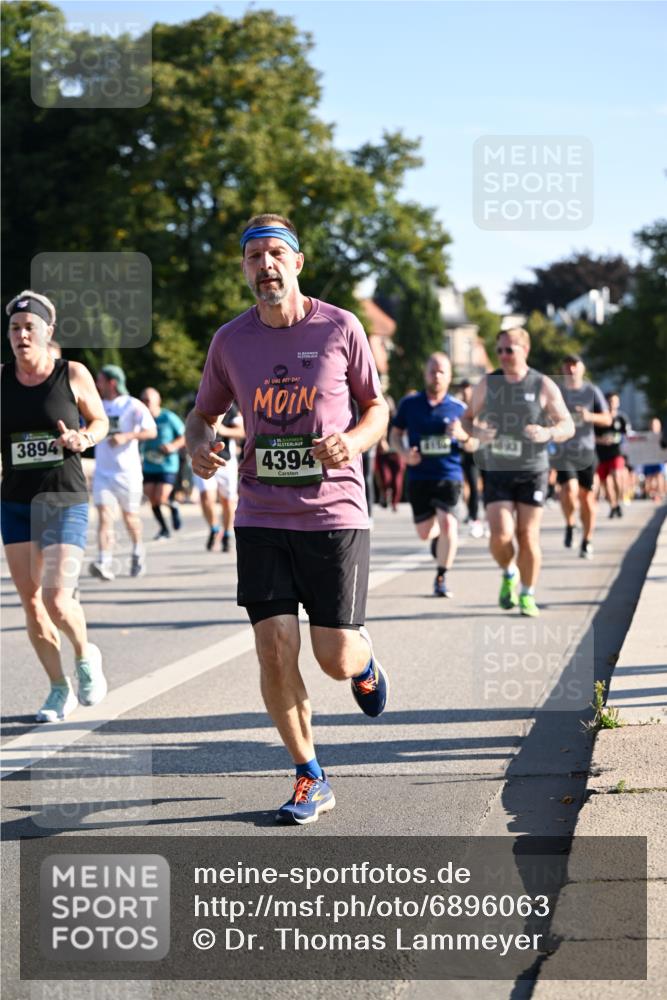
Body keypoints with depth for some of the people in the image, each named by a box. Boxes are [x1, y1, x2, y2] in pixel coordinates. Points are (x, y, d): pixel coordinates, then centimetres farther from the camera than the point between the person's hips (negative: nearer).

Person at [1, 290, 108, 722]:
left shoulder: (73, 374, -4)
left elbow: (100, 420, 9)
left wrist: (83, 439, -12)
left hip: (65, 501, -3)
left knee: (57, 598, -15)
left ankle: (85, 655, 16)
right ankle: (60, 689, 20)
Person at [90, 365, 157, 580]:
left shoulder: (133, 406, -7)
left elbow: (151, 431, -16)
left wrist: (126, 436, -27)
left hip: (128, 472, -3)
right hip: (102, 472, 3)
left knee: (130, 517, 11)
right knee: (104, 516, -13)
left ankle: (138, 552, 38)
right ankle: (104, 564, -23)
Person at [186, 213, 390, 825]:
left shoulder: (341, 329, -3)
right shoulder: (231, 340, 4)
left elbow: (377, 407, 7)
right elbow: (203, 413, 16)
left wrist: (351, 442, -14)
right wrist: (198, 445, -7)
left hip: (336, 513, -2)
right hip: (262, 517, 2)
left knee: (336, 660, -3)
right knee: (276, 651, -5)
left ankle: (365, 661, 36)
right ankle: (310, 778, 13)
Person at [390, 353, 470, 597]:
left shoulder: (458, 408, 3)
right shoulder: (410, 404, 3)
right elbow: (395, 434, 11)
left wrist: (461, 434, -14)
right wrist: (404, 453, -9)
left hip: (449, 476, -1)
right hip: (419, 476, 1)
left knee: (447, 524, -19)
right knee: (424, 533, 7)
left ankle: (441, 578, -3)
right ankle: (439, 536, 46)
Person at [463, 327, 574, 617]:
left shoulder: (544, 386, -4)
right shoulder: (487, 384, 2)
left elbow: (568, 426, -2)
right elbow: (468, 417, 13)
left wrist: (547, 433, -24)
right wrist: (475, 430, -11)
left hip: (532, 473, -1)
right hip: (496, 472, 1)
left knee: (527, 536, 0)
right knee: (501, 535, -13)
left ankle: (528, 596, 18)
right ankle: (509, 574, 19)